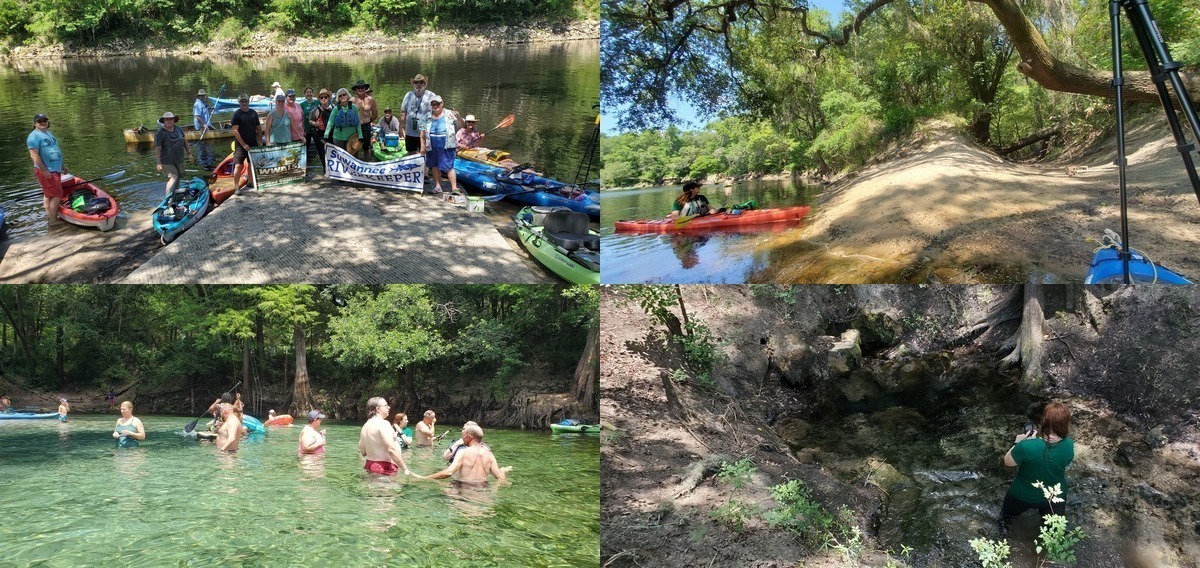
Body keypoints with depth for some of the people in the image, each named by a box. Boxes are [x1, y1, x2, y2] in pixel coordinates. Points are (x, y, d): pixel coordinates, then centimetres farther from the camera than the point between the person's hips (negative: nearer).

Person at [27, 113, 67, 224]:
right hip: (46, 171, -9)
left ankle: (49, 215, 22)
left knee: (48, 194, 15)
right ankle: (53, 221, -8)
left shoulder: (48, 134, 18)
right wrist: (45, 171, -22)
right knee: (57, 195, -11)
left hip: (55, 170, 9)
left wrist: (62, 165, 26)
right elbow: (34, 155, -19)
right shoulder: (34, 136, -13)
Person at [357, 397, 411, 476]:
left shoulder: (365, 426, 12)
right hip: (385, 468, -9)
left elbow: (362, 452, 17)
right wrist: (405, 469, -22)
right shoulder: (383, 423, -14)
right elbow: (391, 449, -23)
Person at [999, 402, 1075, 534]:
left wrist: (1018, 443, -4)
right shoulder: (1068, 445, -27)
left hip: (1023, 496, -1)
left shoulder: (1026, 446, -39)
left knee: (1008, 514, 33)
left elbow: (1008, 462, -18)